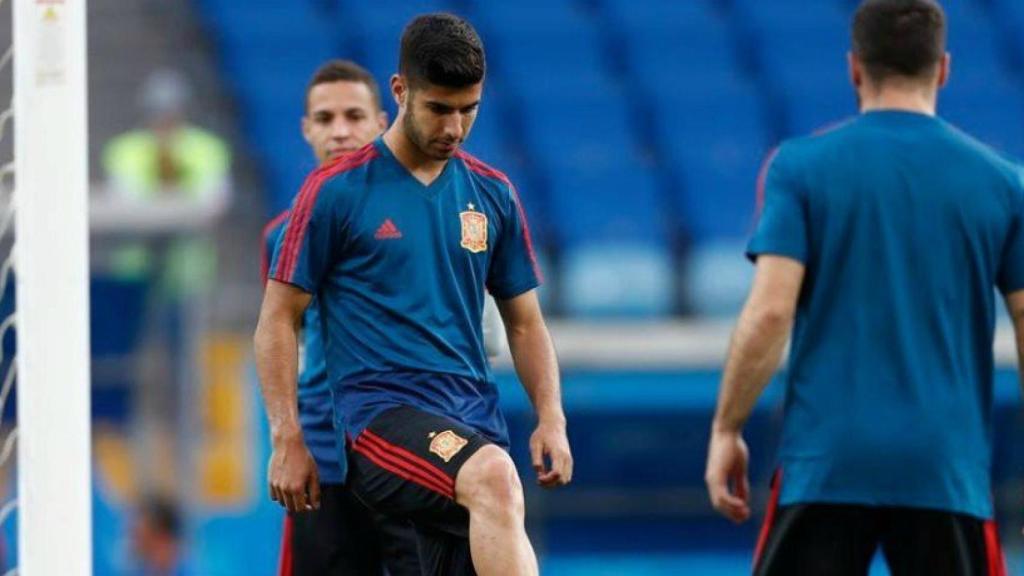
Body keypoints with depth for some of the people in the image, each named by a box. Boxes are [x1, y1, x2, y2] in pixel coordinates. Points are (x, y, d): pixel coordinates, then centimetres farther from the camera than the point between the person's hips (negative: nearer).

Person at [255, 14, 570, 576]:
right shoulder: (336, 191, 0)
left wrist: (551, 419, 5)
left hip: (474, 420, 5)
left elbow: (524, 322, 21)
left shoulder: (493, 193, 14)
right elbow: (278, 321, 2)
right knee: (494, 479, -35)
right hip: (381, 413, -5)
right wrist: (287, 439, -5)